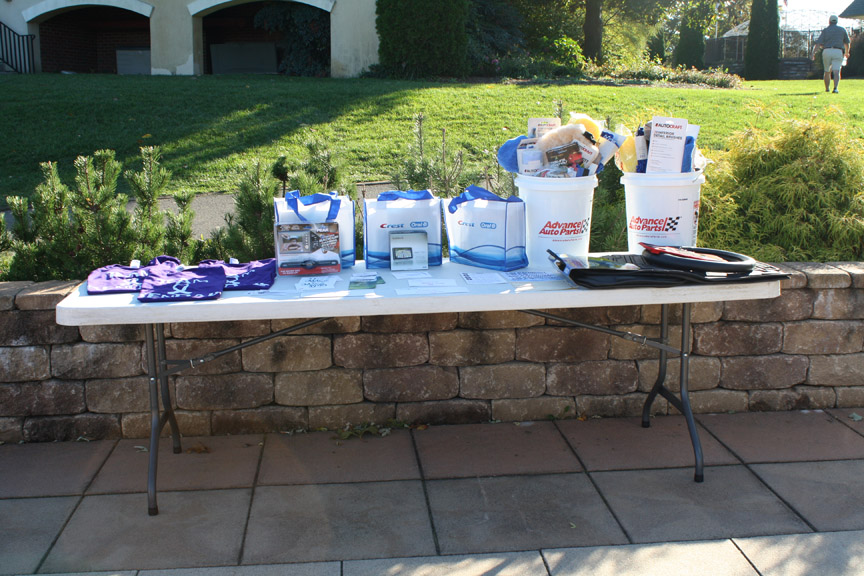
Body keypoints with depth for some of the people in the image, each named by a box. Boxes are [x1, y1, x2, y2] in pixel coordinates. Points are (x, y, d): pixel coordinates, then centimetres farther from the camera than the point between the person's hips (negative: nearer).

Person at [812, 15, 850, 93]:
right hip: (838, 52, -1)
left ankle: (827, 88, 28)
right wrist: (847, 52, 40)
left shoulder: (825, 30, 10)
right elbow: (847, 43, 24)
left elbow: (818, 43, -4)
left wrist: (813, 53, -12)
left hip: (827, 51, 1)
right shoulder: (842, 30, 15)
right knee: (836, 72, -13)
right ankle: (835, 88, -34)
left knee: (827, 71, 18)